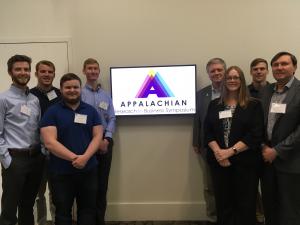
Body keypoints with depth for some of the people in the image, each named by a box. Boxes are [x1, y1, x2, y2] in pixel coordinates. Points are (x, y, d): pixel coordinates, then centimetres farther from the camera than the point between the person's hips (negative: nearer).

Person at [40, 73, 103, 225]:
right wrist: (74, 158, -19)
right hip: (61, 172, -2)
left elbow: (97, 136, 0)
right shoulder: (52, 112, -3)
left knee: (88, 209, 14)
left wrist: (85, 157, -16)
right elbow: (50, 142, -12)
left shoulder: (91, 111, 6)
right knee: (62, 212, 12)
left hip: (89, 170, 3)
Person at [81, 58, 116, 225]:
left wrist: (107, 139, -8)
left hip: (105, 141, 4)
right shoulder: (79, 93, -3)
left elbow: (112, 119, 7)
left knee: (102, 182, 10)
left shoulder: (106, 95, 9)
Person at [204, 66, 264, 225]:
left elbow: (256, 135, -8)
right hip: (219, 161, 2)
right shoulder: (214, 105, 9)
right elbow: (207, 132, 3)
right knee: (223, 204, 11)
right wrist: (218, 152, -13)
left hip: (245, 162, -2)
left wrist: (231, 151, -16)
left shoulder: (254, 105, 1)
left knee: (245, 205, 6)